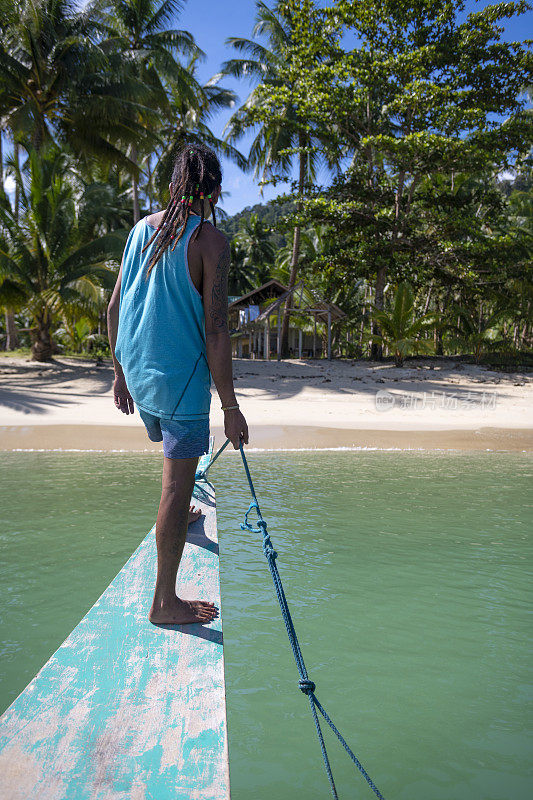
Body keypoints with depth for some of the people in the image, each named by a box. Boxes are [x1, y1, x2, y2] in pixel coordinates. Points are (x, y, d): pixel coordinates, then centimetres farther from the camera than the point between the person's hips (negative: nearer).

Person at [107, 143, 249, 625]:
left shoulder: (142, 229, 5)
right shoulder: (211, 241, -14)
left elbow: (114, 307, 9)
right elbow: (215, 332, -19)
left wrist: (121, 371, 18)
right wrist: (231, 408, -13)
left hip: (137, 371, 7)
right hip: (181, 378, -7)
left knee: (173, 453, 32)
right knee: (178, 485, 2)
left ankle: (179, 515, 57)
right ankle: (165, 602, 13)